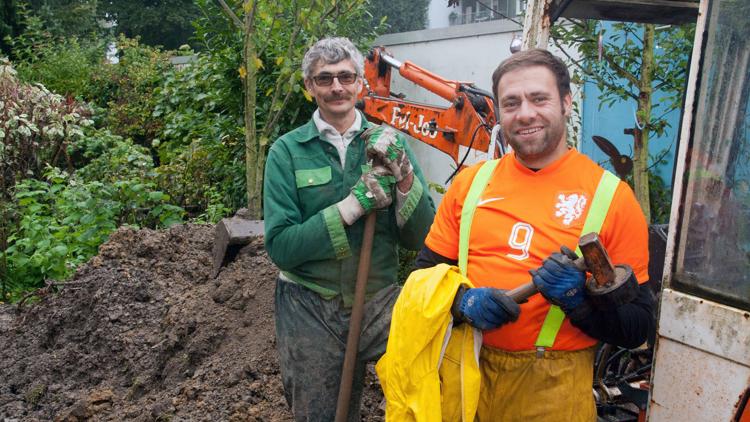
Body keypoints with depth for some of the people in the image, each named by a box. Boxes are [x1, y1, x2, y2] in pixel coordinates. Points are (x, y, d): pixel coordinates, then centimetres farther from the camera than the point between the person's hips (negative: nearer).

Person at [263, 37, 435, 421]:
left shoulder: (389, 143, -1)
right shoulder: (287, 151, -5)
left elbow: (419, 239, -4)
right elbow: (280, 247, -13)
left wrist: (404, 176, -20)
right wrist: (352, 205, -22)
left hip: (381, 301, 1)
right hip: (310, 309, 0)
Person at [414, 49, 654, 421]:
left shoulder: (611, 196, -8)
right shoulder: (470, 182, 0)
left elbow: (637, 328, -5)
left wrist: (580, 300, -22)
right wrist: (462, 301, -14)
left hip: (553, 389, -2)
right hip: (465, 372, 3)